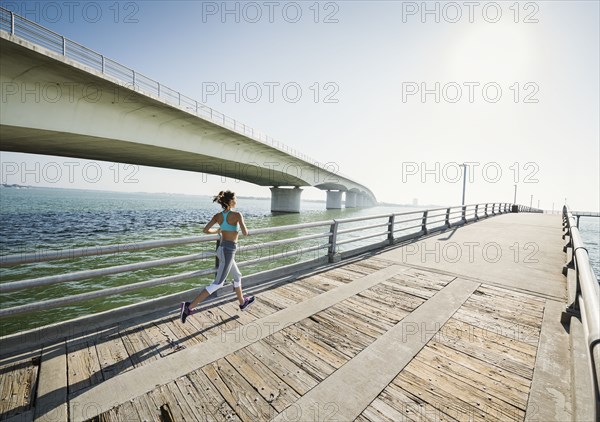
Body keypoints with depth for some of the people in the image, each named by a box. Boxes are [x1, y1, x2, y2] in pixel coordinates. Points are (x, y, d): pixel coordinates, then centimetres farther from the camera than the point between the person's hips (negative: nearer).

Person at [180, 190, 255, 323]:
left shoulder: (218, 216, 2)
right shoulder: (237, 215, -16)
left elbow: (205, 230, -1)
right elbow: (245, 233, -17)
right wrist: (243, 226, 5)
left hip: (222, 249, 8)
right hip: (229, 251, -8)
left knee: (237, 276, 24)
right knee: (217, 284, 0)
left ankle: (243, 302, 40)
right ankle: (189, 306, -1)